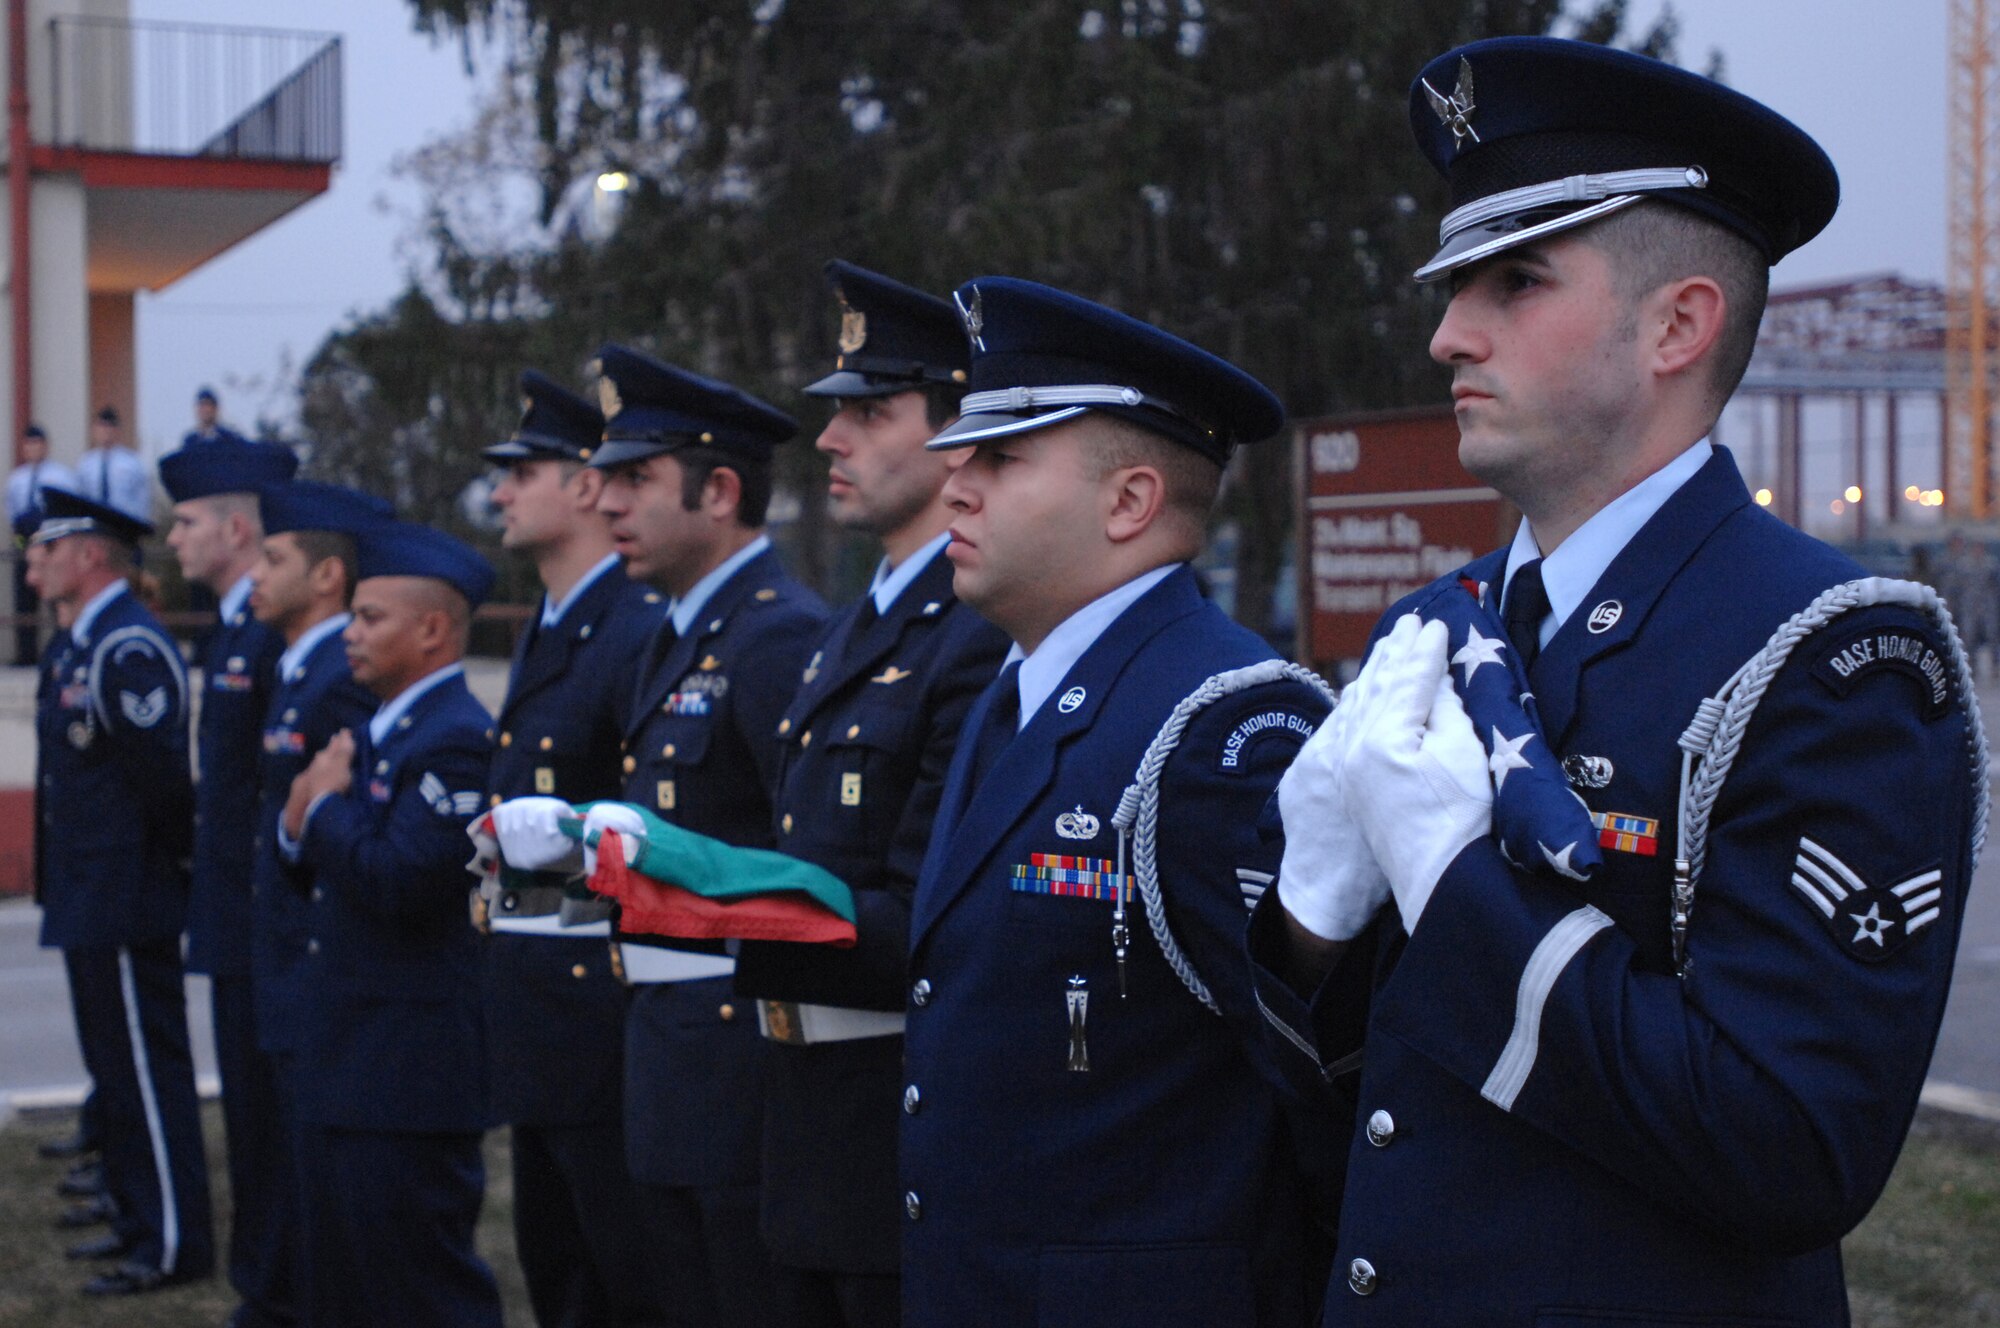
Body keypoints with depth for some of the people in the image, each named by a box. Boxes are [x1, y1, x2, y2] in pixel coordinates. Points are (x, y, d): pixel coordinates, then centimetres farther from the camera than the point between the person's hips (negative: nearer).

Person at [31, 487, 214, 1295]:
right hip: (90, 900, 10)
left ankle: (174, 1245, 3)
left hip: (126, 902, -10)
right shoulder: (75, 647, 14)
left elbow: (160, 771, -22)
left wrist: (178, 846, -10)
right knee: (115, 1067, 17)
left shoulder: (129, 650, -19)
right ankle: (139, 1219, 28)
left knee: (148, 1069, -4)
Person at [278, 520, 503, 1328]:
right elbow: (325, 868, 18)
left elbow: (394, 882, -27)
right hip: (344, 1064, 10)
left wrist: (327, 805, -11)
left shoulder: (457, 739, -17)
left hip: (408, 1074, -10)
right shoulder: (380, 731, 14)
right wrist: (301, 824, -3)